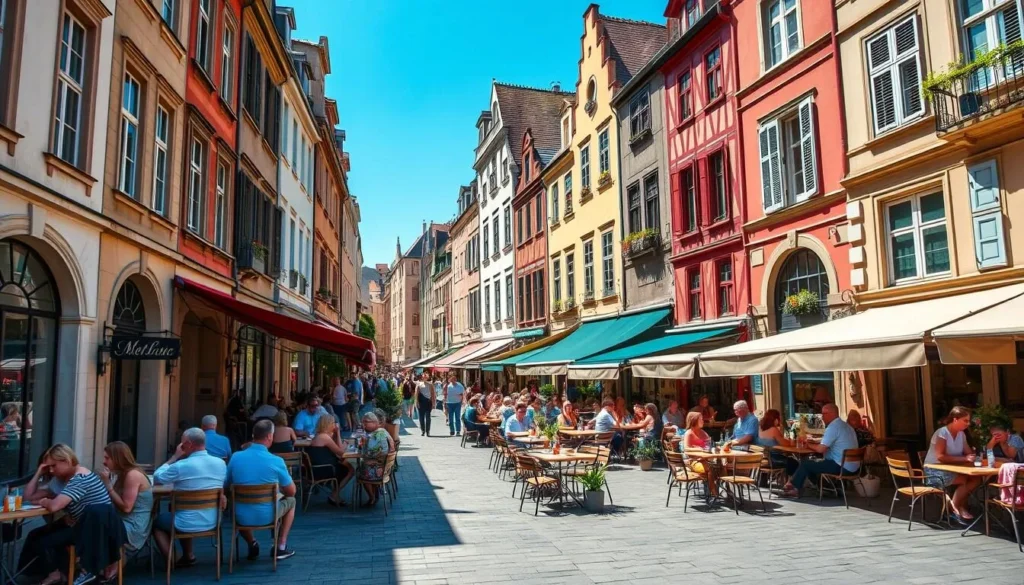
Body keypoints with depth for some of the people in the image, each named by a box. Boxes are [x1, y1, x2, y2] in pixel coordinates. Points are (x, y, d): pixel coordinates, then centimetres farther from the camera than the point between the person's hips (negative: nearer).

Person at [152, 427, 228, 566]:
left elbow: (157, 477, -2)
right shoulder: (221, 463, -3)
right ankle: (188, 556, 32)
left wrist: (175, 456, 3)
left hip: (188, 524, -5)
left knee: (157, 520, 24)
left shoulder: (180, 466, -19)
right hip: (212, 522, 5)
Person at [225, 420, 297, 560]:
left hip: (241, 517, 3)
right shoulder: (276, 461, -16)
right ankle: (281, 547, 22)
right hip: (267, 516, -3)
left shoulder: (235, 457, -8)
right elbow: (291, 492, -4)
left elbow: (225, 486, 9)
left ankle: (252, 545, 31)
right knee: (290, 500, 27)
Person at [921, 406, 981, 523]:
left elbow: (969, 453, 5)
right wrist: (964, 459, -30)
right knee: (965, 479, -26)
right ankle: (954, 508, -4)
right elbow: (940, 457, -26)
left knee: (976, 478, -15)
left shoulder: (961, 434, 4)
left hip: (950, 469, 7)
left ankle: (960, 506, 0)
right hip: (934, 471, -7)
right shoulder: (942, 433, -18)